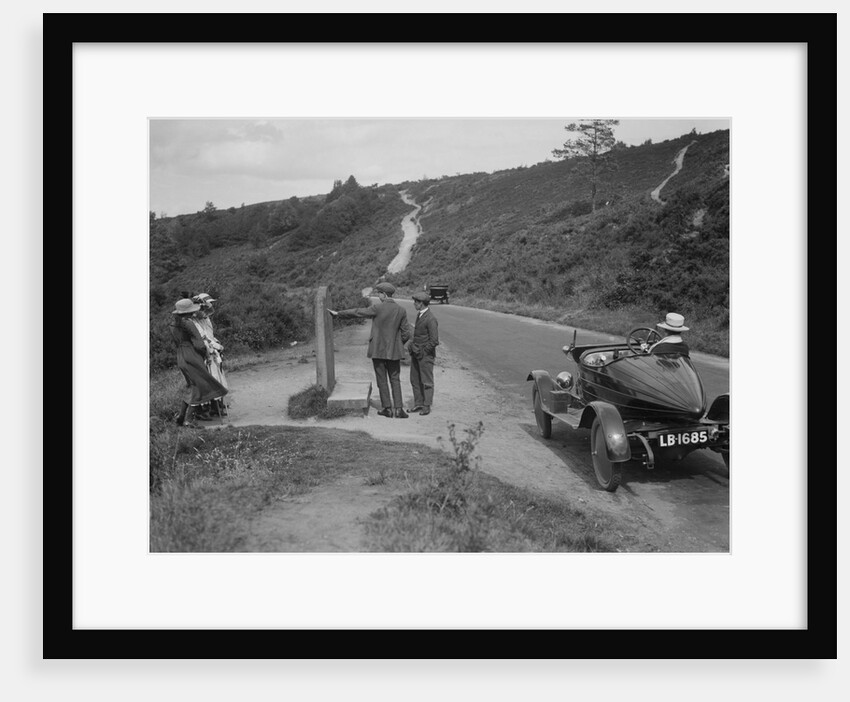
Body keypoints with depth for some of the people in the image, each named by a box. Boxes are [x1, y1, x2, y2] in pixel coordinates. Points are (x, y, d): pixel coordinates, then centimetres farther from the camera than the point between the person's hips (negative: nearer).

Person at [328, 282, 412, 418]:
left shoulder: (377, 308, -13)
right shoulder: (401, 310, -2)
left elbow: (357, 312, -6)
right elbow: (406, 333, 0)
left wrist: (338, 313, 4)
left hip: (378, 350, -3)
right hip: (394, 351, 3)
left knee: (382, 380, 8)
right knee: (395, 380, 10)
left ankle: (387, 408, 11)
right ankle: (398, 409, 1)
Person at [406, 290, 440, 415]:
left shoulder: (431, 319, -18)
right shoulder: (419, 314, 9)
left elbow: (434, 341, -18)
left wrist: (422, 351, -13)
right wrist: (411, 343, 4)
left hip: (425, 354, -9)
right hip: (416, 353, 9)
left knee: (427, 381, 1)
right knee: (415, 380, 12)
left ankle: (427, 406, 9)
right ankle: (418, 404, 22)